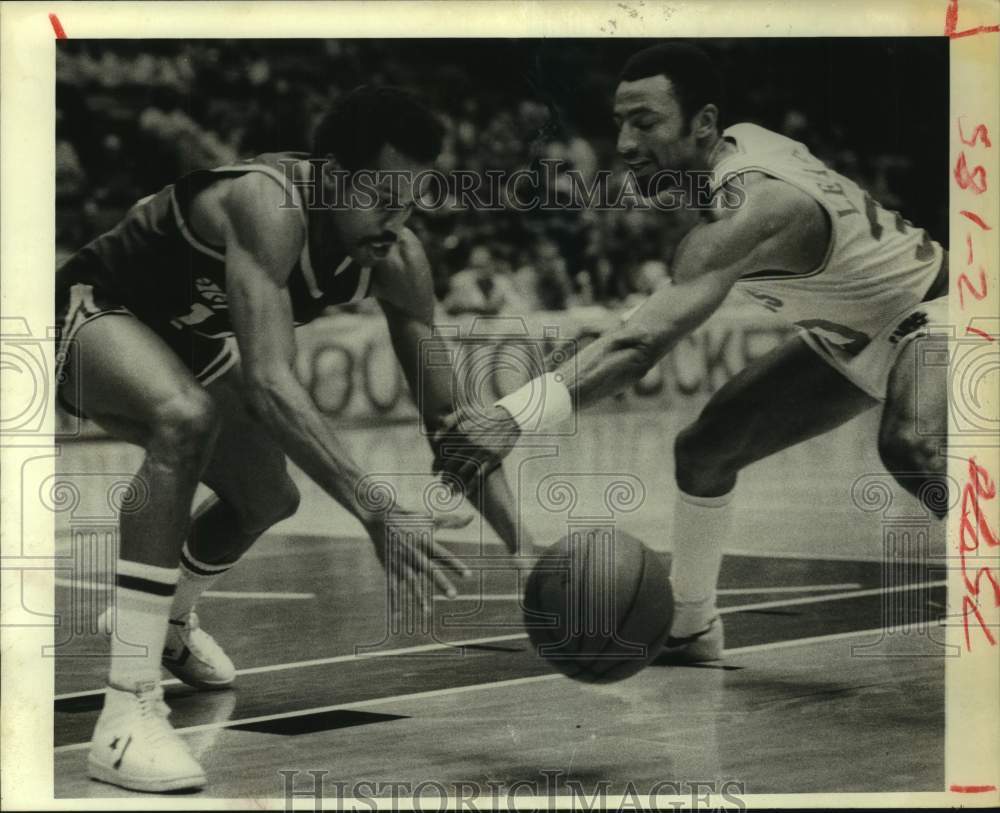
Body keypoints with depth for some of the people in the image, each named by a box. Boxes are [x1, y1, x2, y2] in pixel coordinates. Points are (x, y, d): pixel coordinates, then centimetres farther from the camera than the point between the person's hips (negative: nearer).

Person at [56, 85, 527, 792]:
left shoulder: (395, 259, -16)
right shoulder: (269, 205, -38)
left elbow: (446, 410, -12)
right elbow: (269, 383, -49)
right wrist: (373, 511, -57)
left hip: (186, 341, 8)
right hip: (94, 312, -8)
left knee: (270, 498, 15)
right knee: (187, 417, -37)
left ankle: (169, 617, 49)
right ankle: (127, 711, -37)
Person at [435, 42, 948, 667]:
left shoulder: (749, 209, -38)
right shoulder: (743, 140, -10)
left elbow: (645, 342, -49)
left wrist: (513, 419, -56)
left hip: (930, 315, -10)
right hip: (853, 333, 10)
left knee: (909, 446, -41)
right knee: (704, 450, 7)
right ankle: (692, 627, 25)